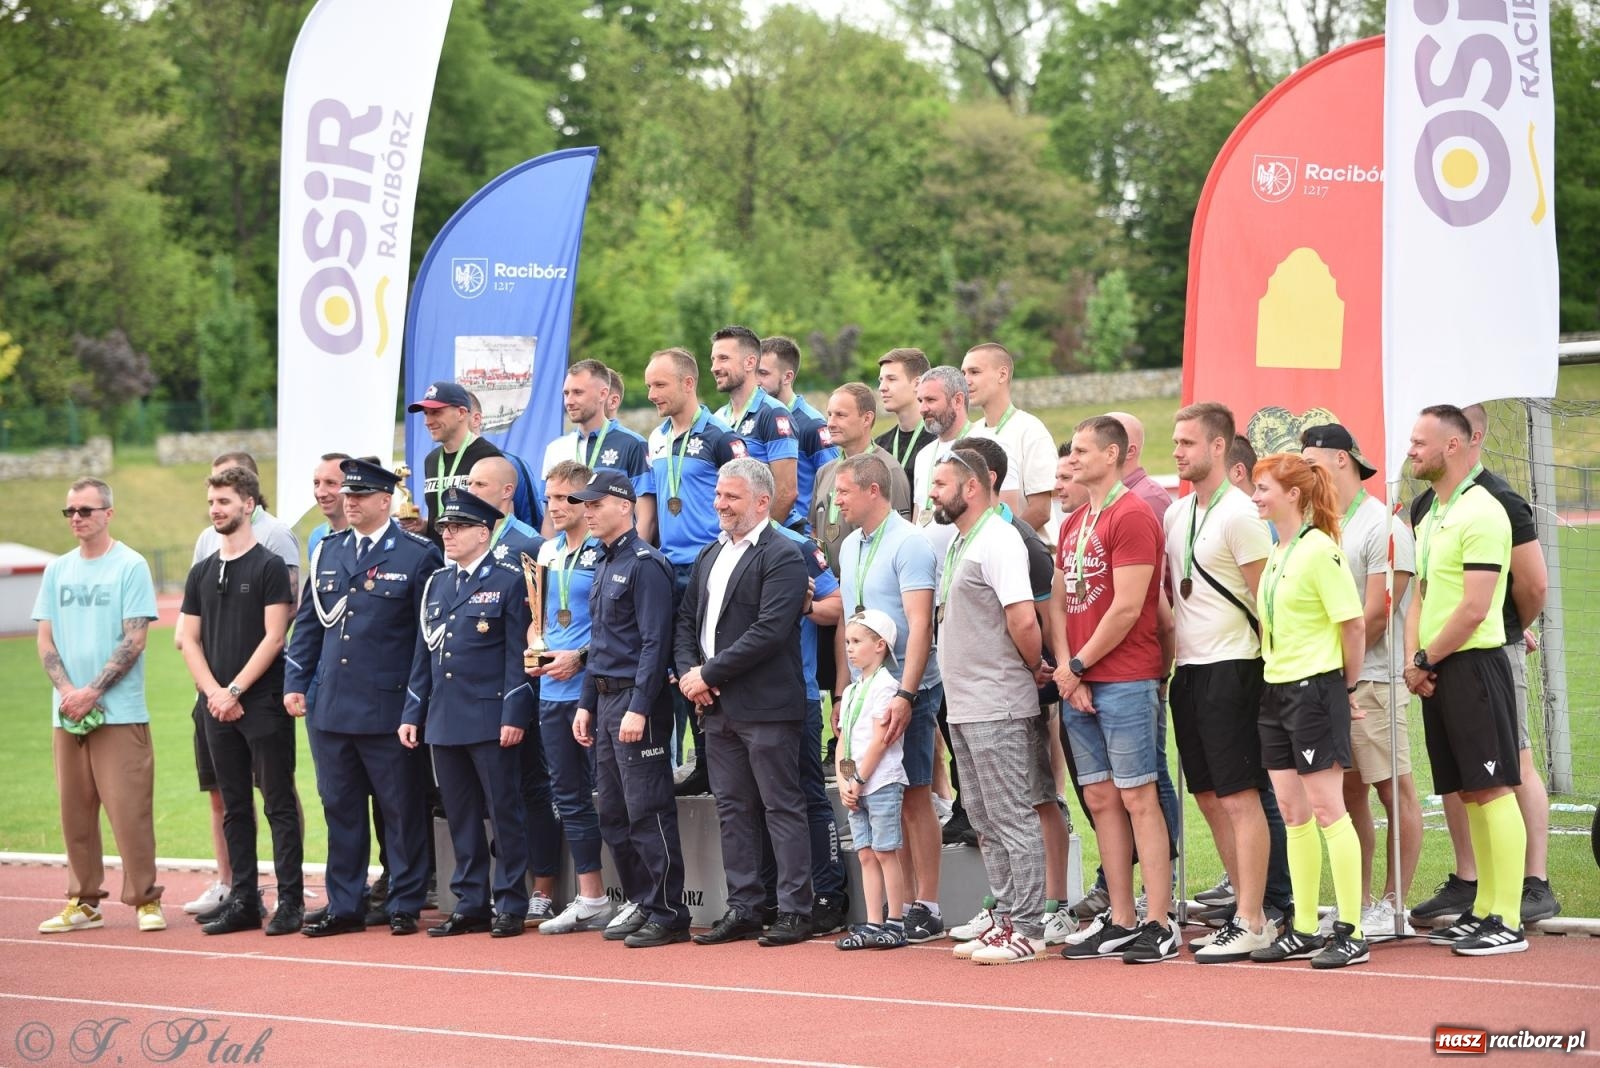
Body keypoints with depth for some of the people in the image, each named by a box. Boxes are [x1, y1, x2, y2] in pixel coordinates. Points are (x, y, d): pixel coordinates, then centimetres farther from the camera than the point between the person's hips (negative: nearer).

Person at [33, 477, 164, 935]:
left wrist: (92, 692, -14)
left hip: (120, 711, -5)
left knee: (129, 808, -8)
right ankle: (83, 901, 13)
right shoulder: (57, 570, 13)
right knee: (75, 809, 6)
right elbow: (45, 639, 10)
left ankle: (145, 899, -1)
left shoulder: (130, 566, -2)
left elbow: (134, 640, -8)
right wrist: (66, 690, -7)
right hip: (67, 713, 5)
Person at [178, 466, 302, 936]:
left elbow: (274, 637, -9)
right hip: (218, 707, 6)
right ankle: (243, 900, 14)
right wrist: (214, 692, -3)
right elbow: (190, 640, 12)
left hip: (264, 703, -6)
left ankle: (291, 899, -2)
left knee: (279, 804, -3)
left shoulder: (269, 566, -3)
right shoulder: (202, 572, 14)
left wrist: (235, 690, -12)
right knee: (235, 806, 9)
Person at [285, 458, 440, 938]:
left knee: (401, 810, 3)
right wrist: (295, 683, 7)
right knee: (340, 809, 10)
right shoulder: (327, 551, 12)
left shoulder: (418, 555, -4)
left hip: (388, 710, -5)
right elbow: (307, 623, 16)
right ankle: (344, 906, 16)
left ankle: (403, 906, 11)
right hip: (330, 708, 5)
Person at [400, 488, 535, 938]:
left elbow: (518, 653, -9)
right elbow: (424, 652, 17)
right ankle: (469, 904, 15)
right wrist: (412, 714, 12)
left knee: (504, 812, -1)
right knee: (460, 815, 9)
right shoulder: (436, 583, 15)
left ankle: (511, 905, 5)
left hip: (491, 720, -6)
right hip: (444, 722, 6)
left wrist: (515, 715, -15)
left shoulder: (509, 580, -4)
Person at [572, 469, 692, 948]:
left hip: (637, 698, -10)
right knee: (612, 812, 12)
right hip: (605, 698, 10)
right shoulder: (604, 564, 16)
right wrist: (587, 704, 18)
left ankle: (668, 913, -4)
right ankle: (639, 903, 20)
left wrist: (639, 709, -23)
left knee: (648, 810, -8)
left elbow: (655, 642, -18)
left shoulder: (645, 563, -13)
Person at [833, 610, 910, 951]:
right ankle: (873, 924, 9)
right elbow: (843, 742, 15)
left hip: (881, 783, -8)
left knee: (885, 852, -6)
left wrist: (858, 780, -12)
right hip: (855, 787, 8)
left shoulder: (885, 686, -8)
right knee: (866, 855, 7)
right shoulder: (852, 691, 18)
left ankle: (895, 922, -3)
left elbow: (879, 740, -14)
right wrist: (843, 782, 1)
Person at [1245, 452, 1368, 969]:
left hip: (1315, 687, -9)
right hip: (1276, 688, 9)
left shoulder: (1319, 550, -14)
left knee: (1327, 810, -7)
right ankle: (1303, 931, 16)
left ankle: (1351, 934, -3)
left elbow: (1353, 623, -14)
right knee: (1292, 813, 10)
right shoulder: (1275, 553, 11)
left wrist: (1347, 686, -5)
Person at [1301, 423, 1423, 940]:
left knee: (1395, 791, -3)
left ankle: (1393, 907, 0)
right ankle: (1359, 904, 15)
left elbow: (1375, 614, -14)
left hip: (1371, 679, -8)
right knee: (1348, 792, 9)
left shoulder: (1383, 526, -9)